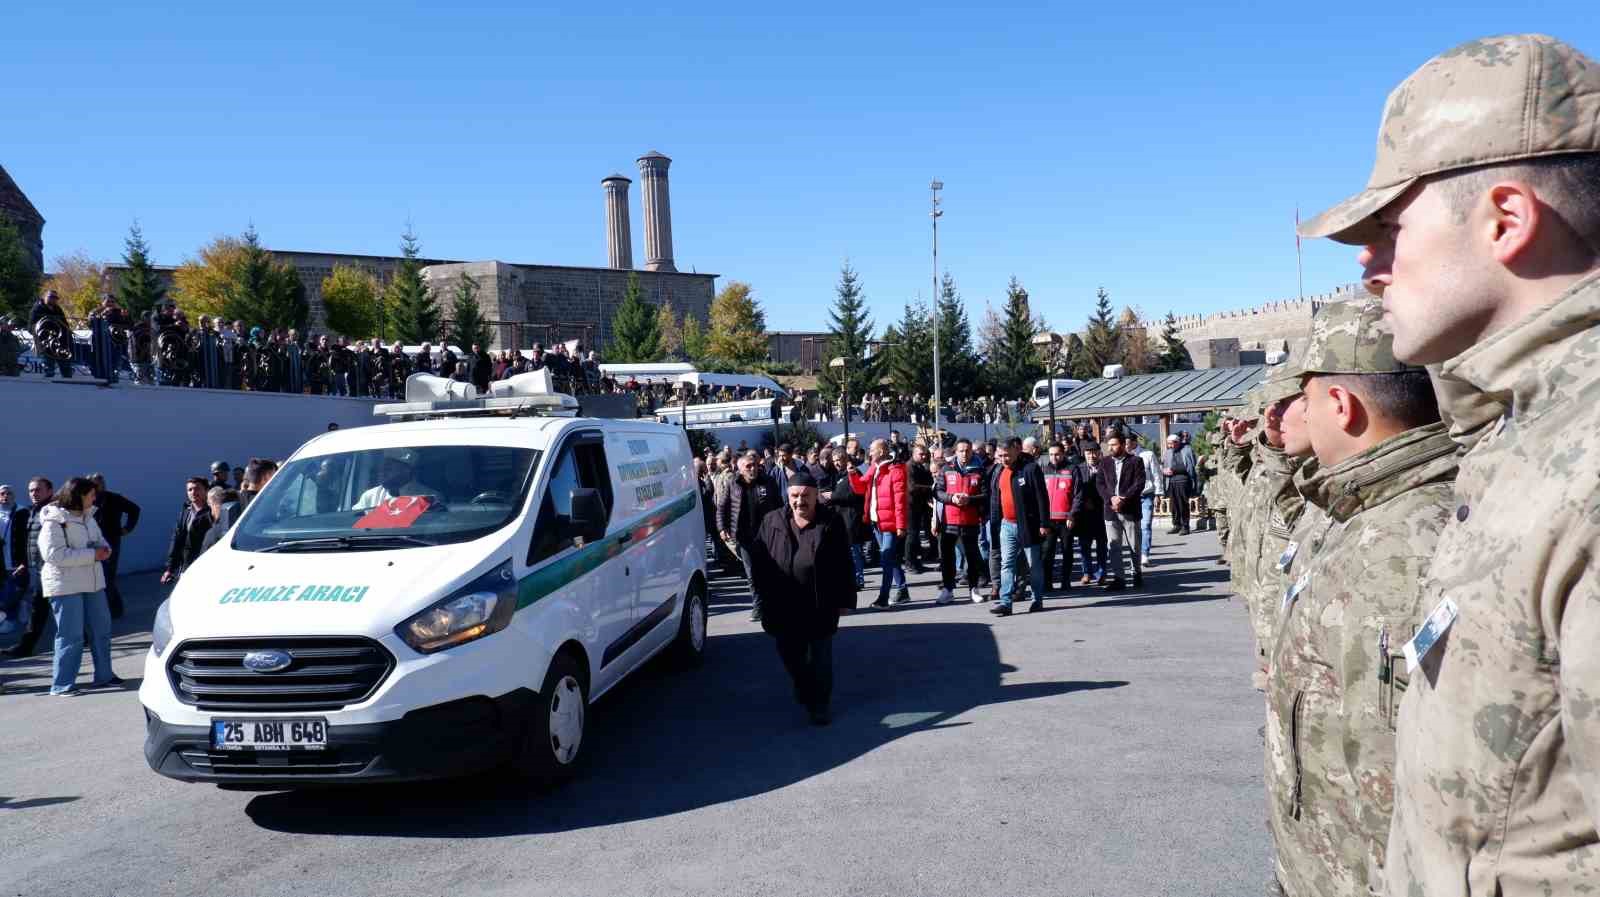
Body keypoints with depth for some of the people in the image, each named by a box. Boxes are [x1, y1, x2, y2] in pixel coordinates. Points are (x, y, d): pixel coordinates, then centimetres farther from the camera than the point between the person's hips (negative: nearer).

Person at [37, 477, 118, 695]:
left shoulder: (87, 516, 11)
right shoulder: (53, 521, -14)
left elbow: (99, 539, 23)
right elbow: (54, 554, -23)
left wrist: (104, 549, -2)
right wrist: (92, 554, -23)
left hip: (92, 582, 8)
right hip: (66, 585, -8)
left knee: (101, 629, 13)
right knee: (70, 636, -6)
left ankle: (103, 675, 24)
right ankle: (62, 684, 2)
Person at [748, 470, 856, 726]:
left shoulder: (832, 523, -4)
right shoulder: (772, 522, 2)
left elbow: (844, 565, -3)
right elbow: (758, 559, 6)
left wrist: (845, 600, -5)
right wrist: (765, 594, 2)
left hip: (821, 606, -3)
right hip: (784, 606, 3)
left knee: (821, 659, 4)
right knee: (790, 656, 13)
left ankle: (819, 705, 20)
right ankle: (804, 691, 40)